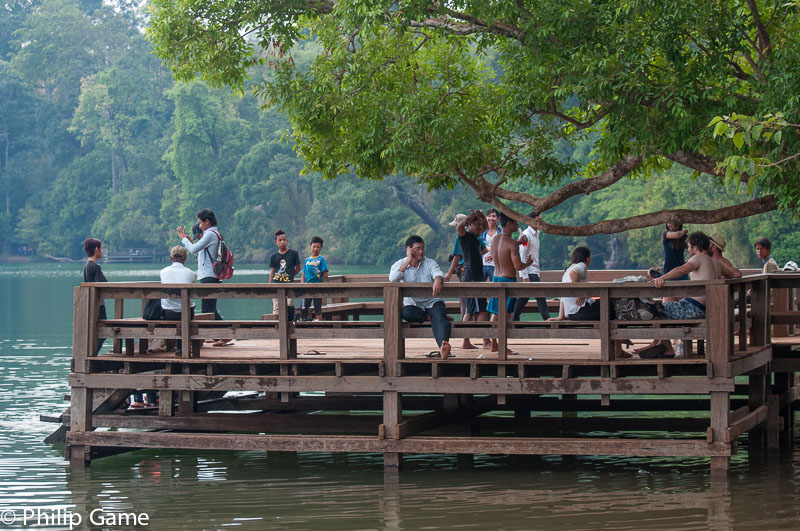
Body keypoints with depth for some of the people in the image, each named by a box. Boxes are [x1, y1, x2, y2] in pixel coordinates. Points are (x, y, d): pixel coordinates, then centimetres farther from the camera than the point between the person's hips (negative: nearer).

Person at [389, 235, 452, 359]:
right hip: (412, 303, 1)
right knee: (406, 313, -36)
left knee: (439, 314, -35)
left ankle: (443, 345, -58)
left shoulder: (430, 263, 5)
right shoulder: (400, 264, 5)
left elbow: (438, 273, -17)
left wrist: (438, 281, -43)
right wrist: (408, 262, -15)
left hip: (431, 301, -1)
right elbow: (392, 279, -16)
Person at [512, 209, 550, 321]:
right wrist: (525, 276, -19)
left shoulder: (536, 233, 15)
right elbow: (522, 256, -15)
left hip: (534, 270, 9)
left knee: (524, 297, 10)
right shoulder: (526, 235, -12)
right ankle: (546, 318, -13)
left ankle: (514, 319, 15)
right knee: (540, 295, -12)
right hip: (529, 271, -9)